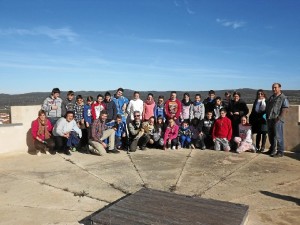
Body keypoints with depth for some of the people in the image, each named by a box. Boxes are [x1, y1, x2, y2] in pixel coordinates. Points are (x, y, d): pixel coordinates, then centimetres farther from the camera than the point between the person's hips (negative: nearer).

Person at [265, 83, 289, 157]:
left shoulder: (283, 98, -3)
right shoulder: (271, 97, 20)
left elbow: (285, 109, -12)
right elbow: (267, 108, 24)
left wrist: (279, 118, -20)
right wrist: (267, 116, 12)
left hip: (277, 120, -7)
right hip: (270, 119, 8)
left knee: (278, 136, -7)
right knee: (271, 136, 14)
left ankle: (280, 152, 0)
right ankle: (272, 150, 26)